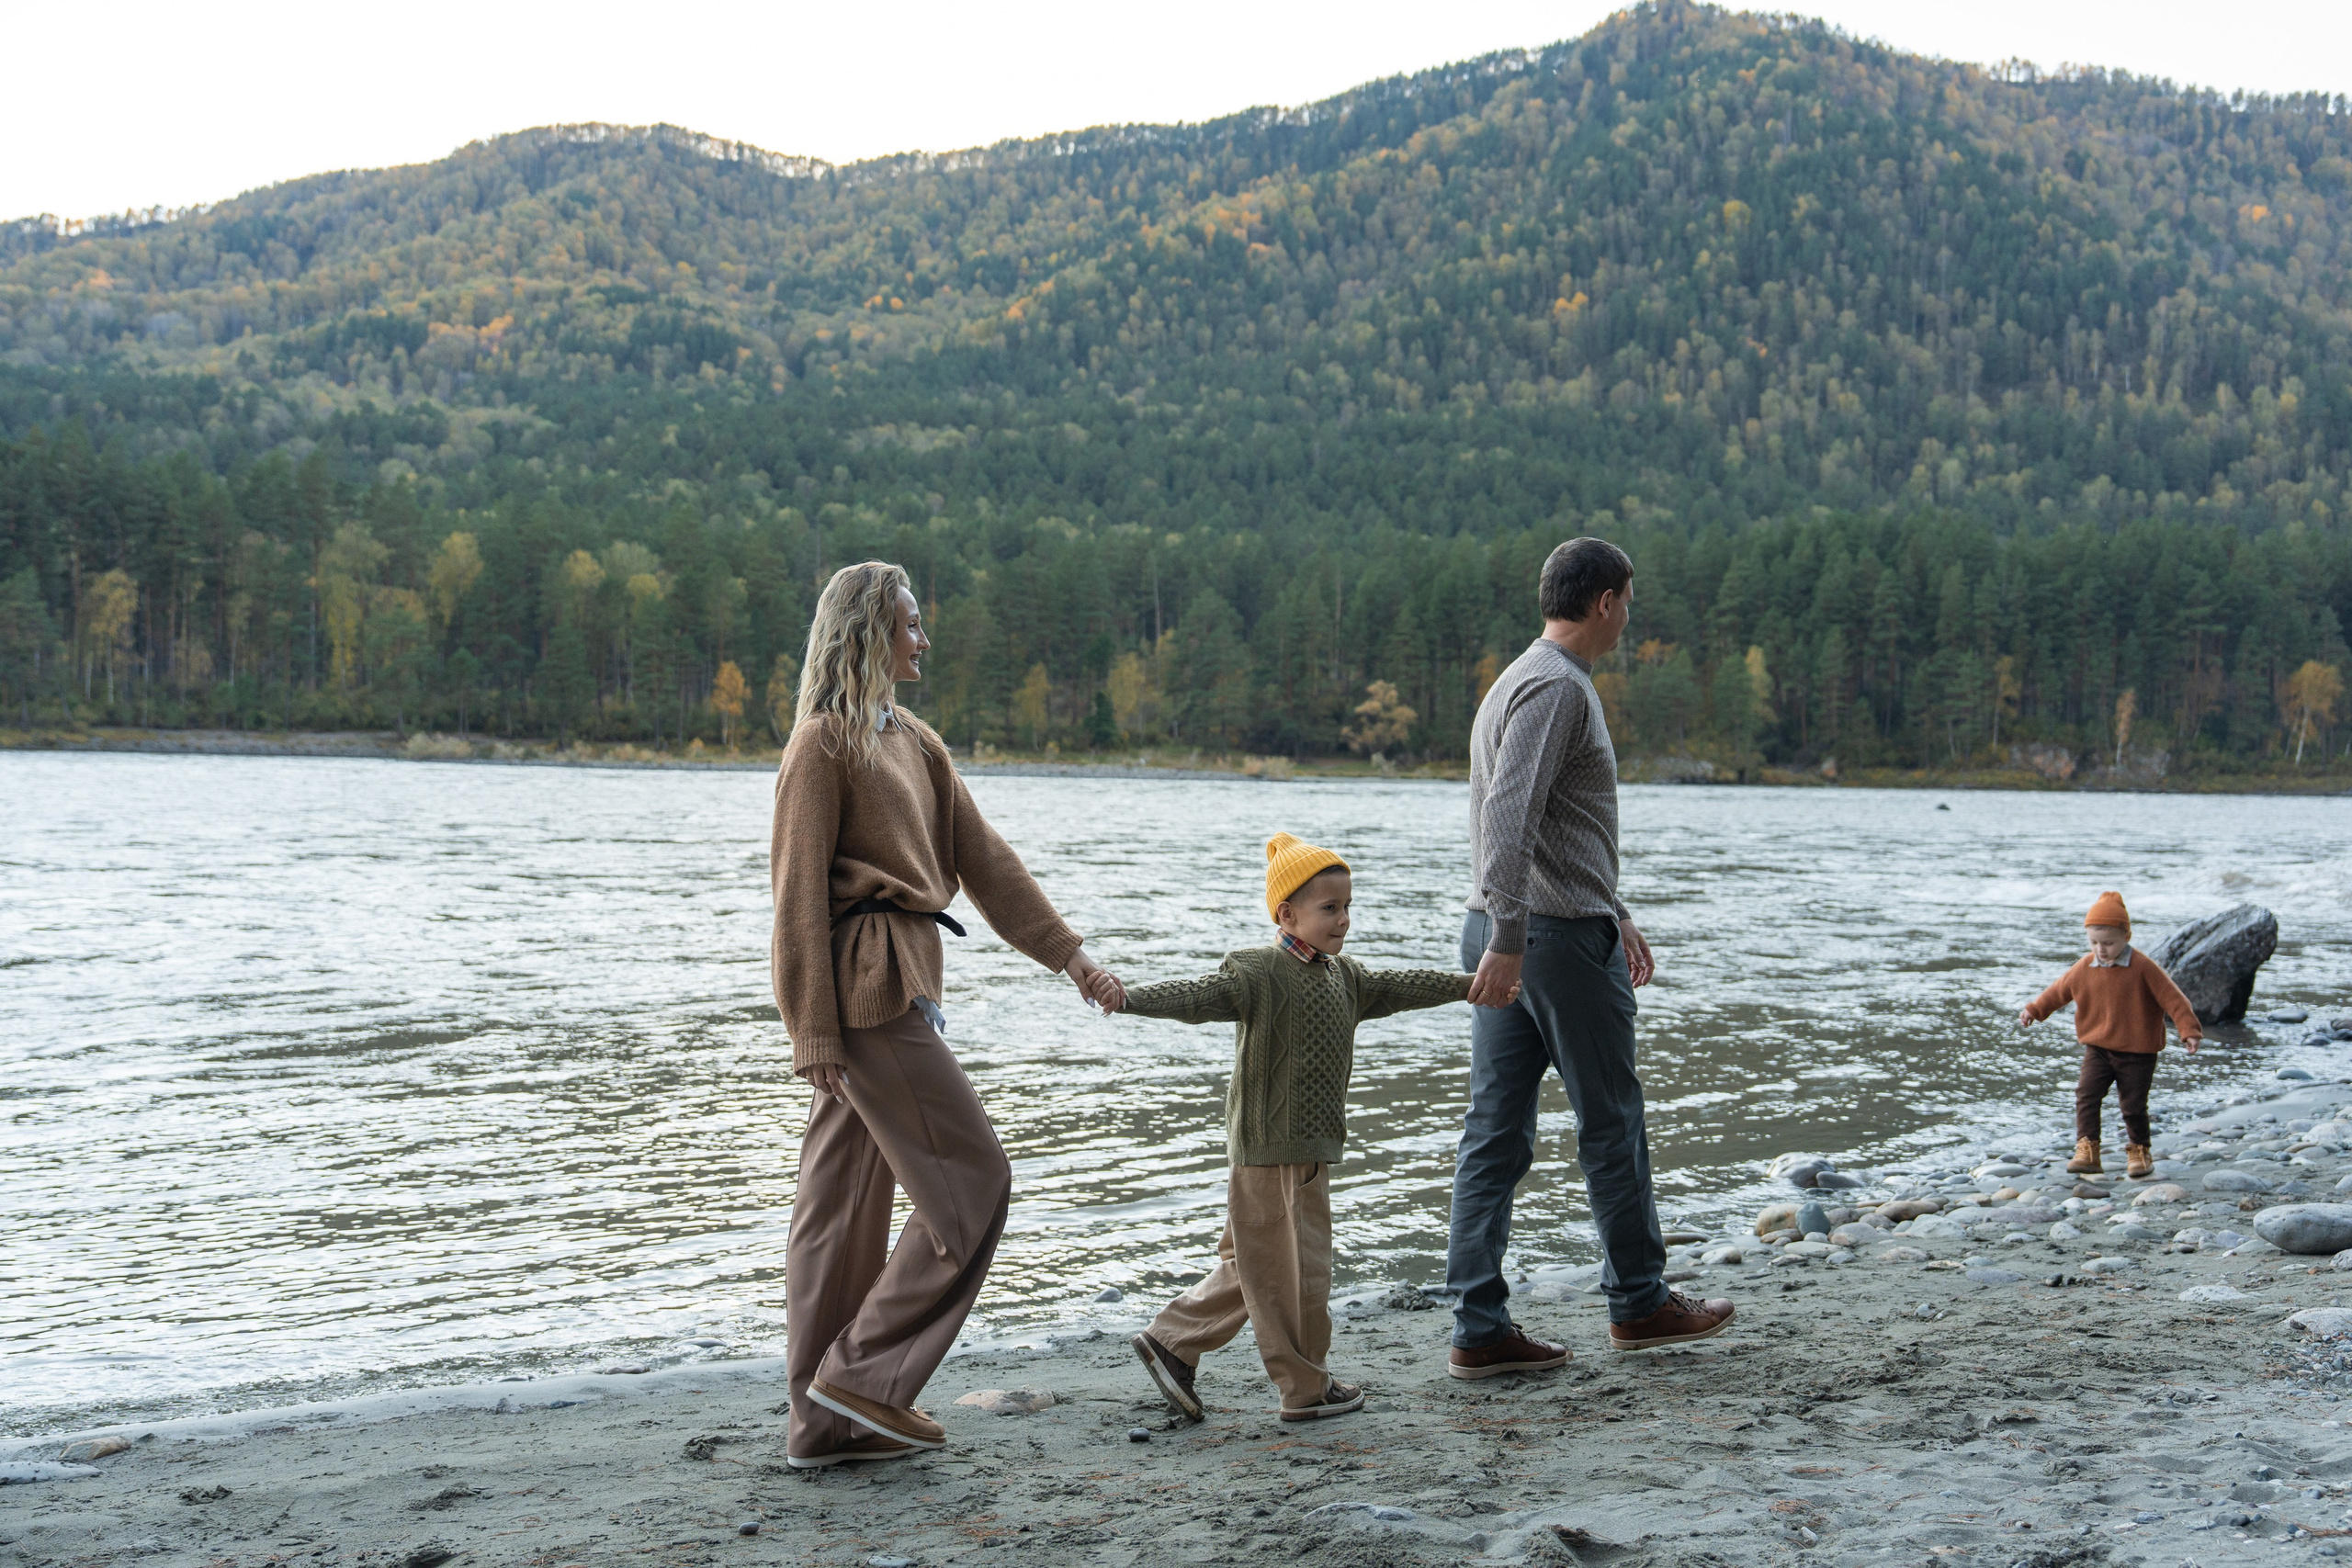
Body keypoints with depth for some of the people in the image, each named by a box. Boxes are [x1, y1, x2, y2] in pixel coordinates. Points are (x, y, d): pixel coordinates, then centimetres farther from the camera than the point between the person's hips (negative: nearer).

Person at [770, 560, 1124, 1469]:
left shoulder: (912, 742, 18)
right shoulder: (824, 743, -8)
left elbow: (983, 857, 17)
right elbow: (799, 892, -12)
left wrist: (1070, 957, 12)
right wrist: (815, 1033, -16)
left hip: (897, 985, 9)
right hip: (863, 985, -9)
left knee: (844, 1204, 9)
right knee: (972, 1182, -6)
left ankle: (826, 1424, 15)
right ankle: (861, 1374, -1)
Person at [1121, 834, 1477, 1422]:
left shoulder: (1344, 977, 13)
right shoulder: (1256, 974, -14)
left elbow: (1401, 987, 24)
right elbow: (1196, 996, -25)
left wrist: (1468, 984, 30)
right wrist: (1127, 998, -41)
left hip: (1311, 1148, 9)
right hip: (1268, 1149, -9)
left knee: (1251, 1265, 15)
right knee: (1294, 1268, 0)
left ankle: (1171, 1341, 24)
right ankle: (1306, 1388, 12)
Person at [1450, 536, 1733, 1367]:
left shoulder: (1519, 679, 19)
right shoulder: (1559, 688, -13)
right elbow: (1510, 819, -25)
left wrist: (1615, 913, 31)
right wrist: (1507, 939, -30)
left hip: (1508, 936, 9)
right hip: (1562, 935, -9)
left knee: (1495, 1134, 5)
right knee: (1612, 1125, 6)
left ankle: (1480, 1329, 6)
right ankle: (1638, 1301, 19)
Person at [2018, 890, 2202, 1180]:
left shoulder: (2143, 967, -14)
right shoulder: (2085, 967, -1)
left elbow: (2172, 998, -11)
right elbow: (2060, 990, 15)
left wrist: (2189, 1031, -15)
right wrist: (2034, 1010, 20)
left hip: (2137, 1050, -3)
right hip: (2097, 1048, 3)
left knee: (2133, 1104, 3)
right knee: (2086, 1096, -11)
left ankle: (2139, 1152, 23)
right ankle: (2087, 1151, -10)